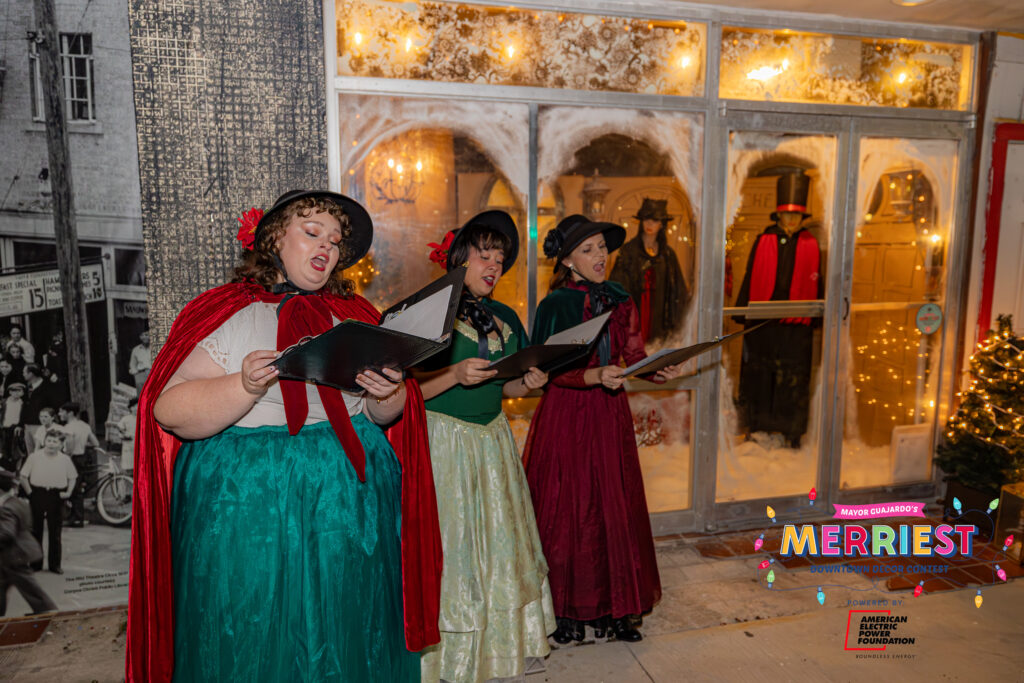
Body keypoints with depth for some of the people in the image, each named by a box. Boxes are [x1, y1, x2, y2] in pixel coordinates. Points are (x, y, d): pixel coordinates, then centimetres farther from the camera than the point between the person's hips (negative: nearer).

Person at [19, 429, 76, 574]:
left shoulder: (65, 459, 1)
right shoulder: (34, 457, -4)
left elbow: (72, 478, 12)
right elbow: (23, 477, 2)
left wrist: (68, 492, 0)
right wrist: (29, 492, -6)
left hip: (56, 496, 1)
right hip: (37, 495, 0)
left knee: (55, 532, 6)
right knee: (36, 530, 9)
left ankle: (55, 564, 15)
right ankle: (35, 563, 21)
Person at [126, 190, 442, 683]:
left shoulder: (353, 314, 9)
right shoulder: (225, 313, -2)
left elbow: (386, 416, 10)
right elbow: (170, 411, -11)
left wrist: (388, 395, -12)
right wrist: (246, 387, -25)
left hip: (350, 499, 4)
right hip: (247, 503, -3)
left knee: (344, 638, 14)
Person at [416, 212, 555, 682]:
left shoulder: (505, 318, 11)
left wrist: (529, 383, -3)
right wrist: (456, 374, -27)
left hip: (493, 441, 6)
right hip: (443, 441, -6)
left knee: (497, 543, 12)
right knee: (448, 545, 1)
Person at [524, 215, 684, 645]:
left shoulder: (620, 302, 7)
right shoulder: (555, 305, -7)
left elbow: (635, 356, 5)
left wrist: (661, 372, -15)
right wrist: (595, 376, -29)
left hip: (610, 415, 4)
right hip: (566, 416, -4)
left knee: (616, 509, 7)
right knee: (567, 512, 3)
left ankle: (613, 607, 22)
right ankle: (566, 610, 18)